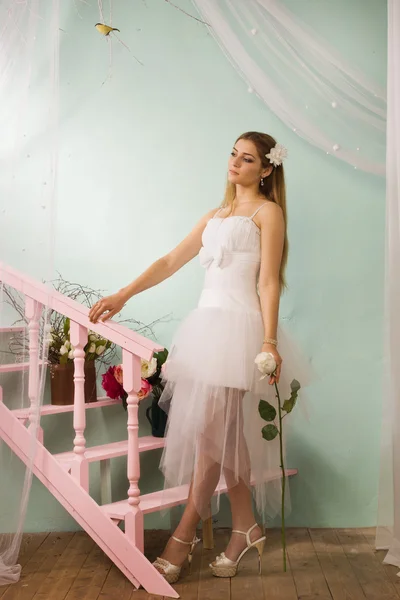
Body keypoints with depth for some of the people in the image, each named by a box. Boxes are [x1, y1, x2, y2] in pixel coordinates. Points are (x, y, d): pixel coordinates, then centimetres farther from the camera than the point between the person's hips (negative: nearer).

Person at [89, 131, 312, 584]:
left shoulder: (268, 211, 3)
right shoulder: (215, 216, 22)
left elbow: (268, 282, -6)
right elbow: (170, 262, 18)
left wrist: (269, 341, -15)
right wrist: (122, 296, 9)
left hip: (239, 328, -7)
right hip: (207, 324, 7)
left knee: (211, 432, -6)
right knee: (223, 436, 7)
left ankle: (183, 537, 4)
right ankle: (245, 528, 20)